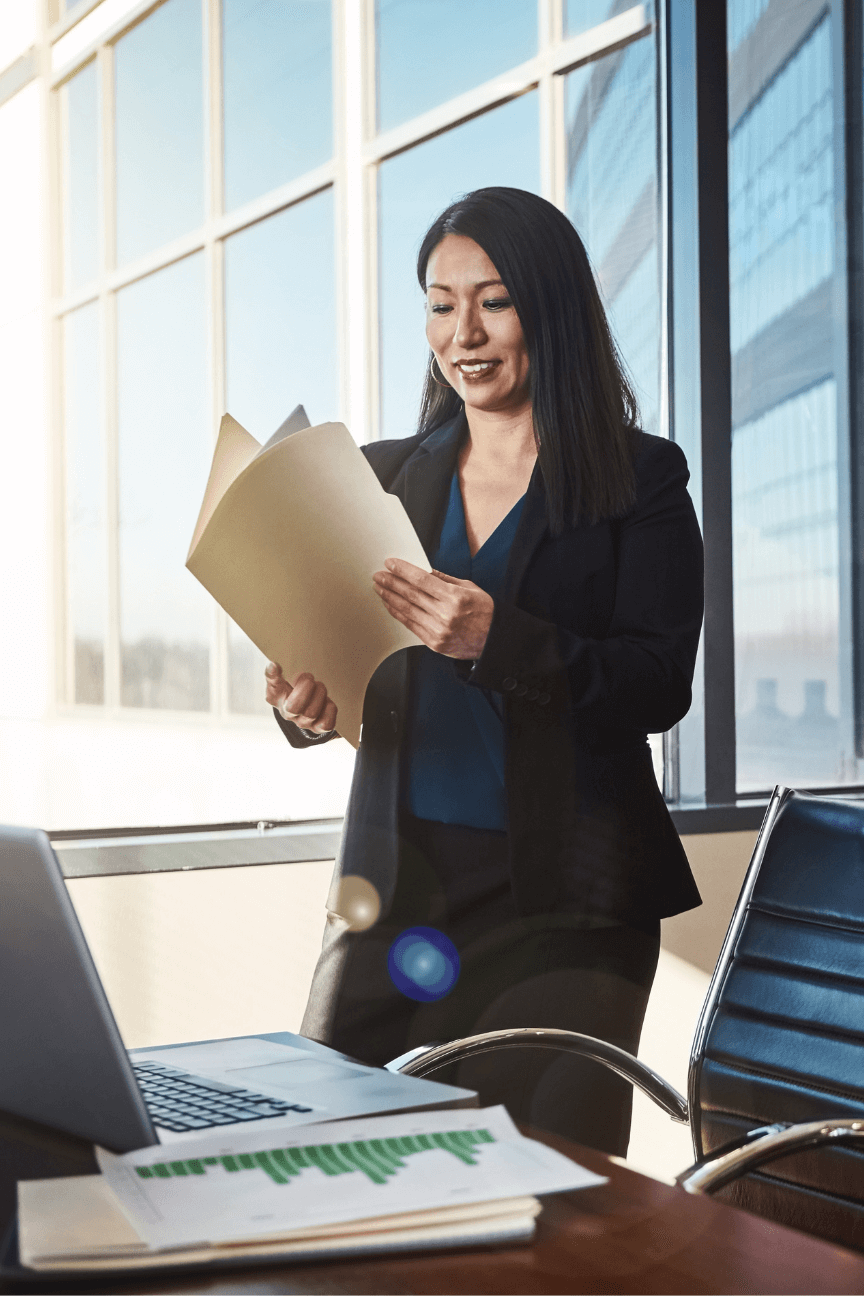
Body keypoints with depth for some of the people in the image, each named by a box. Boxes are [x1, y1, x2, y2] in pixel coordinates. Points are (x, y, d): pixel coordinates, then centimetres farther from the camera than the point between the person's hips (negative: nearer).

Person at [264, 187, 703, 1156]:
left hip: (563, 895, -3)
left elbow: (659, 685, -9)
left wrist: (496, 638, -23)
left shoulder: (639, 479, 1)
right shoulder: (383, 478, 13)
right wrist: (307, 703, -10)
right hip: (393, 878, 4)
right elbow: (337, 660, 14)